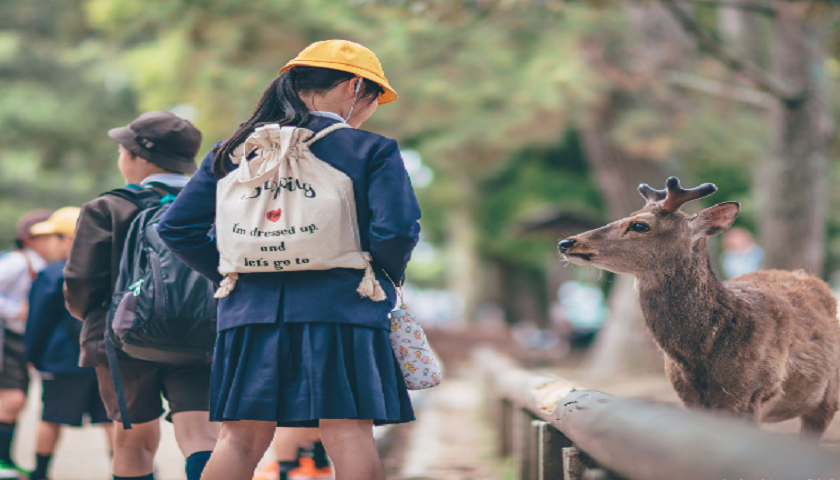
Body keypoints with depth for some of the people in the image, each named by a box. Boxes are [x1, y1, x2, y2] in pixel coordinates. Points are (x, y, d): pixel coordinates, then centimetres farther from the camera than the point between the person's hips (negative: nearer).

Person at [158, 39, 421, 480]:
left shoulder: (234, 151, 10)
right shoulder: (372, 150, -2)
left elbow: (176, 228, 9)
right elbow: (396, 229, -13)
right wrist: (388, 276, 7)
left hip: (251, 311, 4)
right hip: (342, 309, -4)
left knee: (240, 438, 8)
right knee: (348, 433, -2)